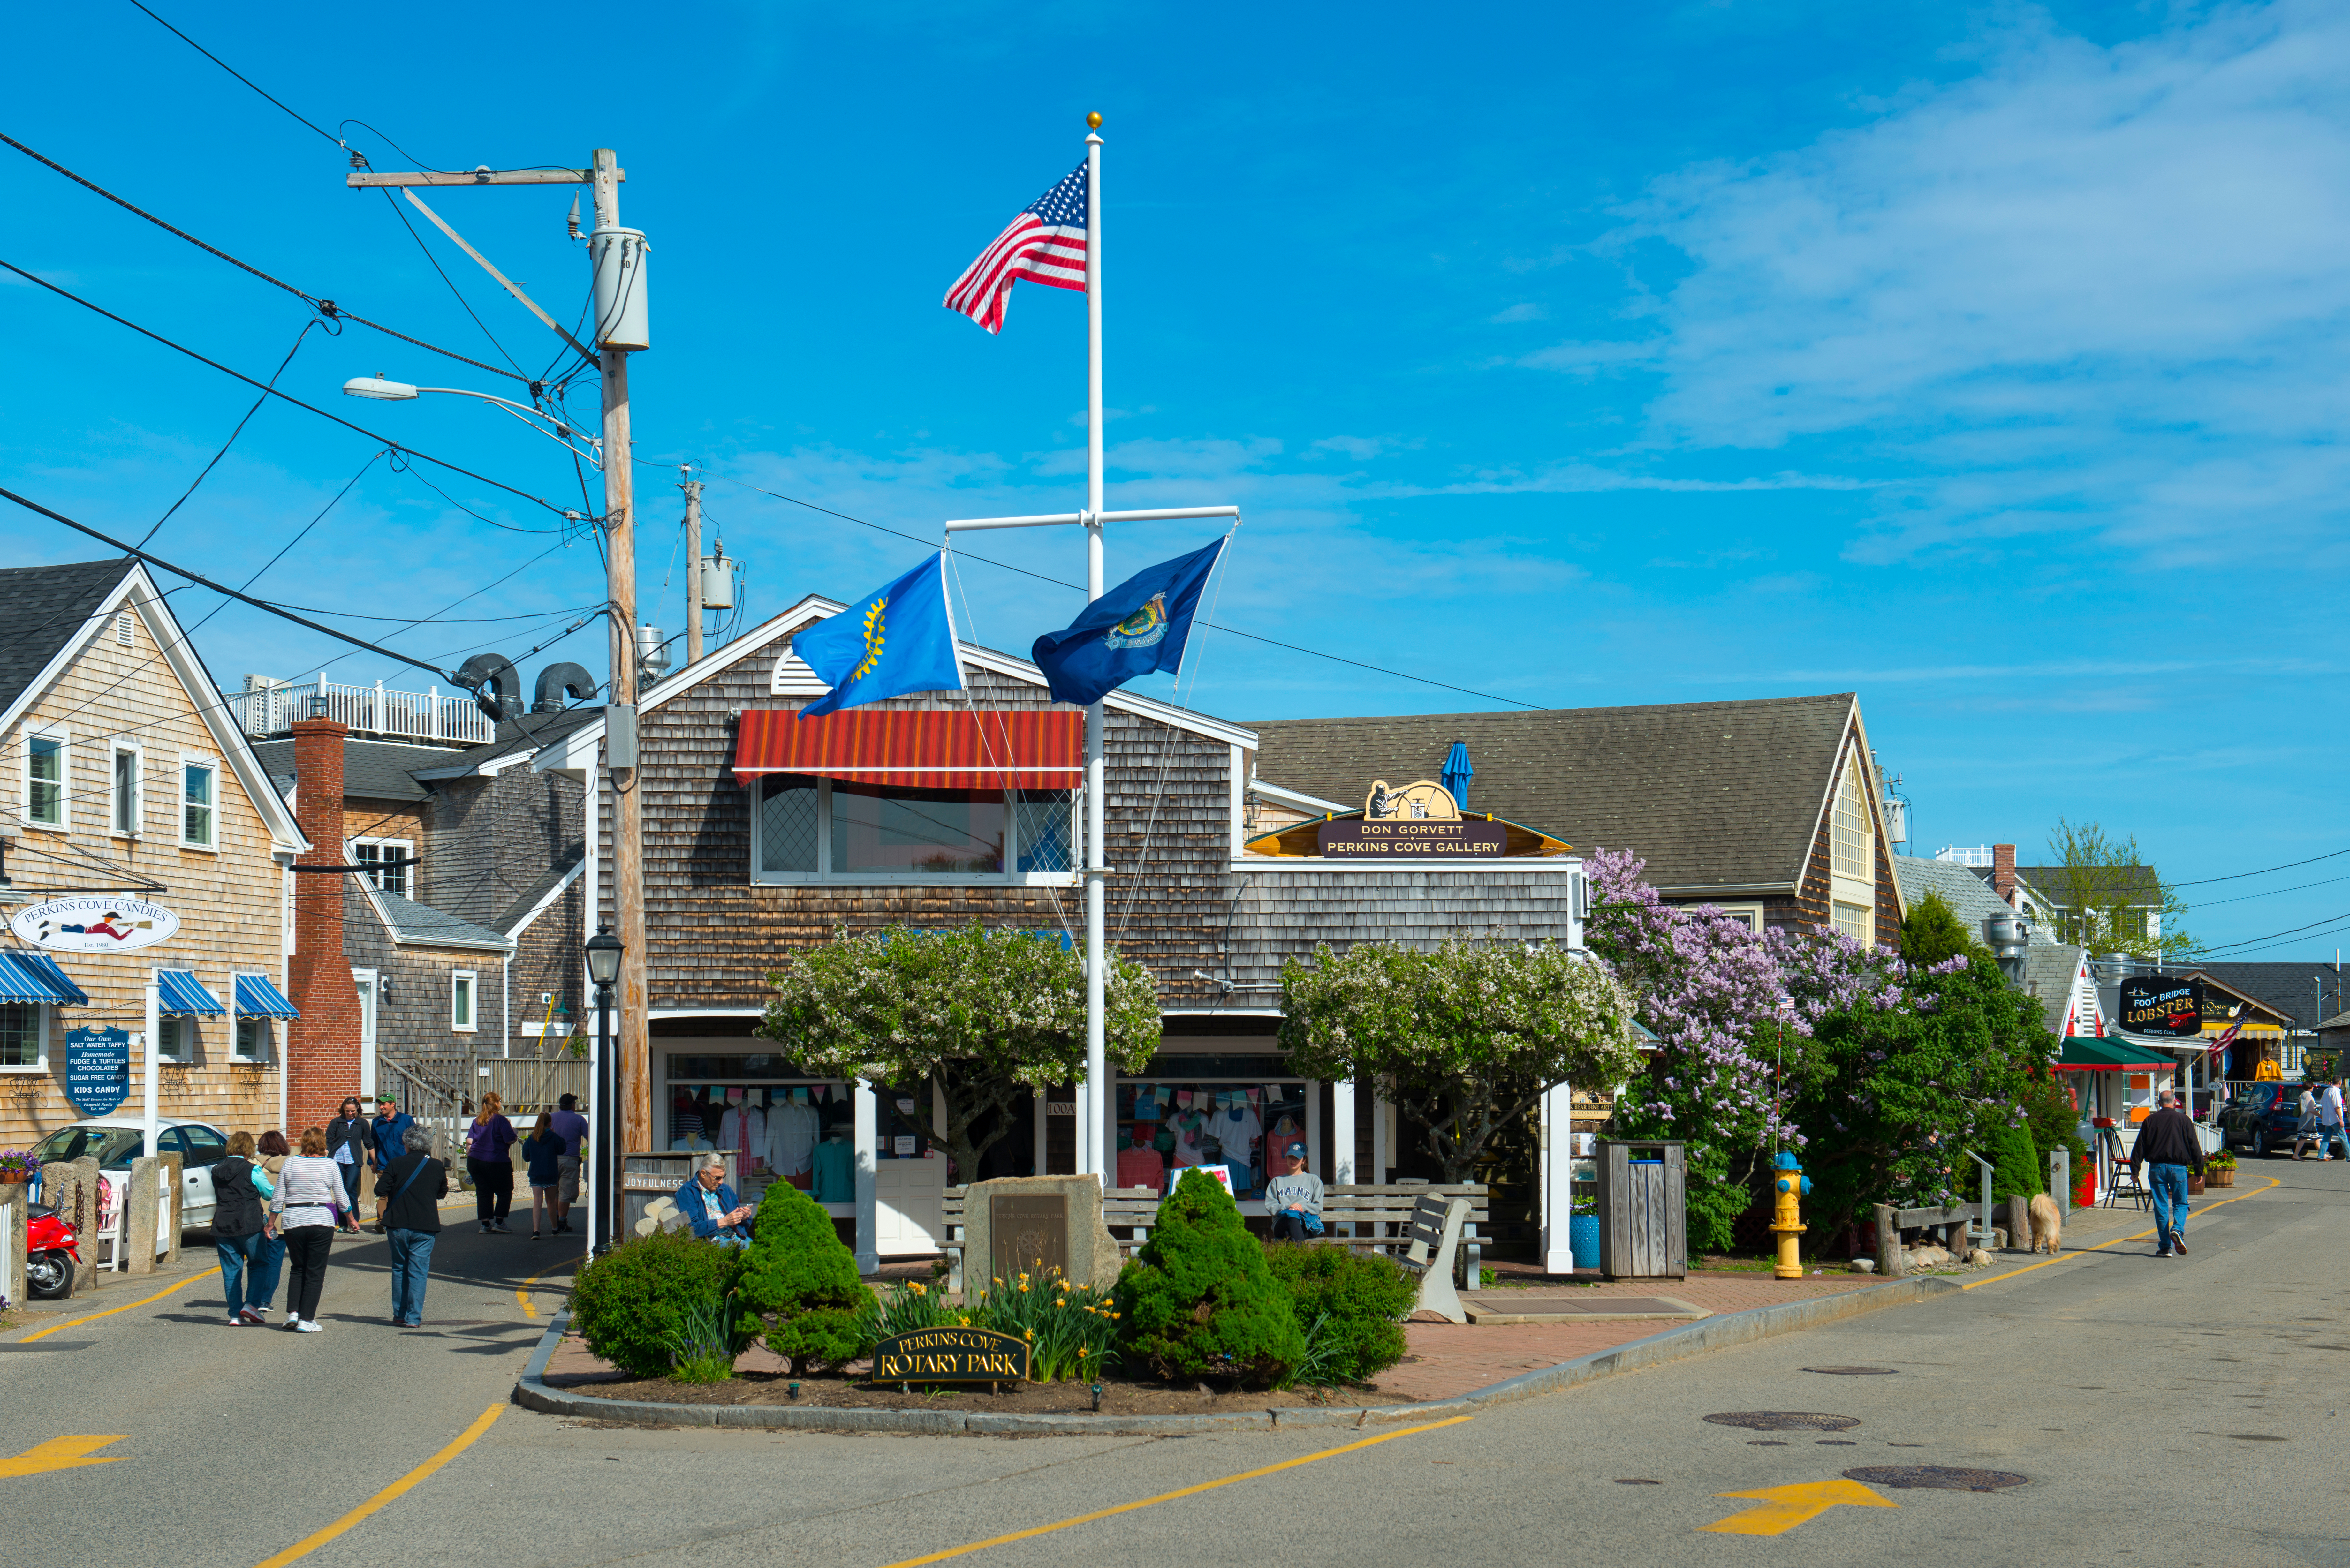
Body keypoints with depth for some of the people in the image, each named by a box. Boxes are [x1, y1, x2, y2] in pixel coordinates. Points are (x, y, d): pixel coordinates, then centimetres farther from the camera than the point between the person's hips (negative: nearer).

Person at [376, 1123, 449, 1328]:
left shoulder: (396, 1164, -4)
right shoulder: (437, 1167, 0)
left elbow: (380, 1190, -7)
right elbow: (442, 1193, 13)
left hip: (397, 1226, 0)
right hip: (425, 1227, 0)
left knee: (399, 1269, 15)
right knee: (418, 1272, 2)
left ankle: (399, 1314, 19)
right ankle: (414, 1318, -3)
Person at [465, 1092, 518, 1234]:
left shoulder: (476, 1121, 8)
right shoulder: (501, 1120, -10)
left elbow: (469, 1142, 9)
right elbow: (510, 1140, -14)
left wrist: (470, 1160, 17)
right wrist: (513, 1133, 8)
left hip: (475, 1162, 5)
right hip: (497, 1162, -5)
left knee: (483, 1193, 9)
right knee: (505, 1193, 8)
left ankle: (485, 1224, 7)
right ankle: (499, 1223, 2)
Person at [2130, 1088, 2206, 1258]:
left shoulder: (2150, 1121, 4)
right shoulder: (2183, 1120, 1)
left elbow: (2139, 1147, 5)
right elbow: (2195, 1147, 2)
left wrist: (2135, 1169, 11)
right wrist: (2199, 1170, 8)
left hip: (2157, 1167, 1)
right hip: (2179, 1167, -1)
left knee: (2161, 1207, 5)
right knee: (2181, 1204, 10)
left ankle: (2166, 1247, 4)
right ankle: (2178, 1230, -19)